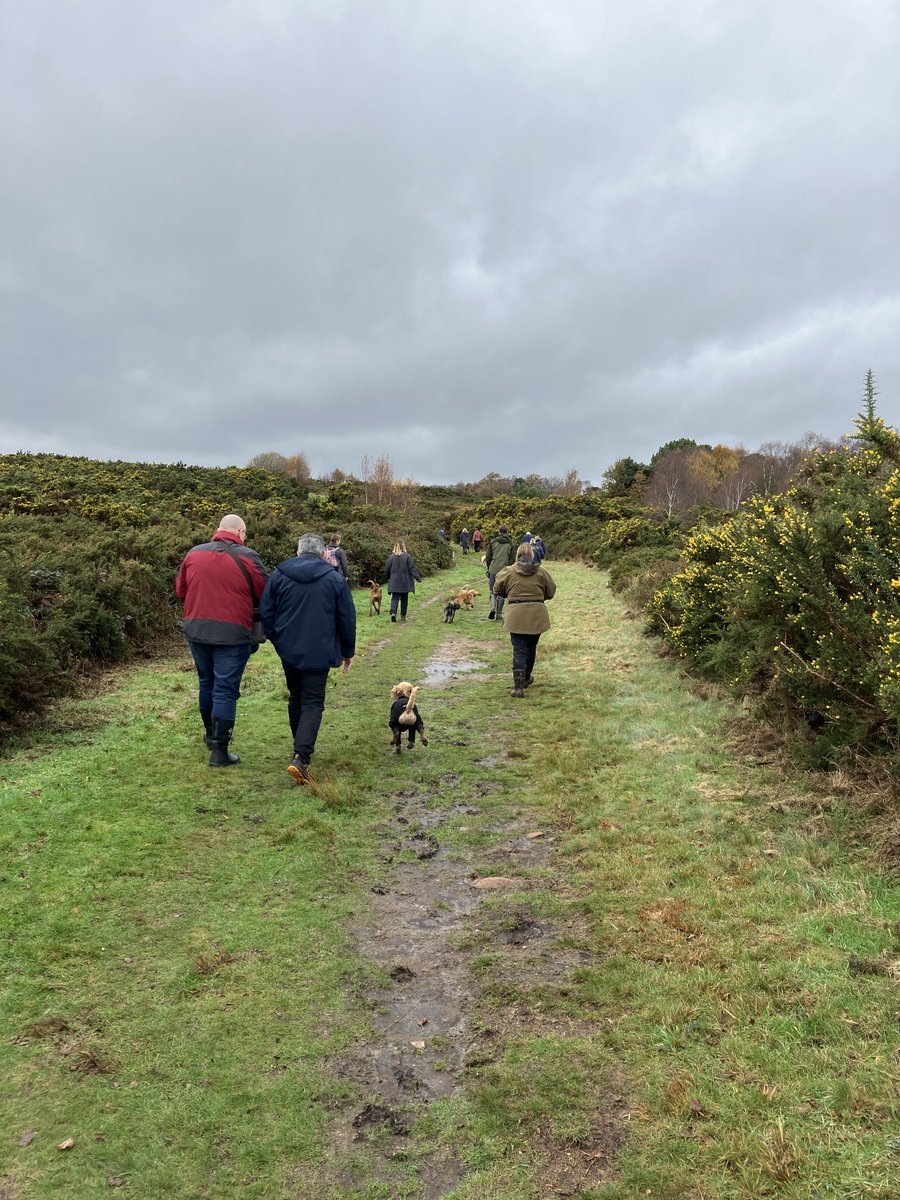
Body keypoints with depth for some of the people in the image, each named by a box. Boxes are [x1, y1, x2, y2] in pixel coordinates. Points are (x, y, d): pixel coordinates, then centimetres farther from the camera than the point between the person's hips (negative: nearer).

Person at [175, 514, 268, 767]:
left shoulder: (193, 553, 4)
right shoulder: (248, 557, -9)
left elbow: (180, 589, 14)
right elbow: (265, 596, -3)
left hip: (196, 630, 5)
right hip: (232, 633, -5)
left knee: (206, 683, 22)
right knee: (226, 690, 1)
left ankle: (211, 734, 38)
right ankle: (219, 750, 3)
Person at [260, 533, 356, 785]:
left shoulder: (279, 574, 1)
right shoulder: (334, 578, -3)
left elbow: (266, 612, 4)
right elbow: (347, 618, 1)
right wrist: (348, 651, 13)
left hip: (288, 650, 3)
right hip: (318, 653, -3)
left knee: (296, 700, 19)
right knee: (313, 703, -1)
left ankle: (301, 749, 30)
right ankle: (301, 757, -17)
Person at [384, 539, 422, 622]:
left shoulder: (392, 557, -2)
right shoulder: (407, 557, -8)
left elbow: (386, 570, 3)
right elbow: (412, 569, -9)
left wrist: (389, 578, 20)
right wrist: (418, 578, -4)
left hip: (394, 582, 1)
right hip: (405, 582, -1)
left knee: (395, 598, 2)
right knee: (404, 599, 11)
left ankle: (393, 612, -19)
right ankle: (403, 616, 14)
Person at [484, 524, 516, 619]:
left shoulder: (493, 542, 3)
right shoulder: (511, 544, 2)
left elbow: (488, 557, 4)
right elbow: (513, 560, 2)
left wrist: (488, 569, 15)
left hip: (493, 570, 0)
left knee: (493, 591, 12)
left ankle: (493, 609, -10)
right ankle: (498, 614, 10)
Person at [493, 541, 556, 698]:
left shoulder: (509, 572, -4)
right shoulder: (541, 572, -2)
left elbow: (498, 589, 7)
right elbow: (551, 592, 5)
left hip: (516, 615, -1)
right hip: (537, 614, 2)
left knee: (519, 650, -1)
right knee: (531, 648, 19)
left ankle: (518, 686, -10)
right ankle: (526, 678, 37)